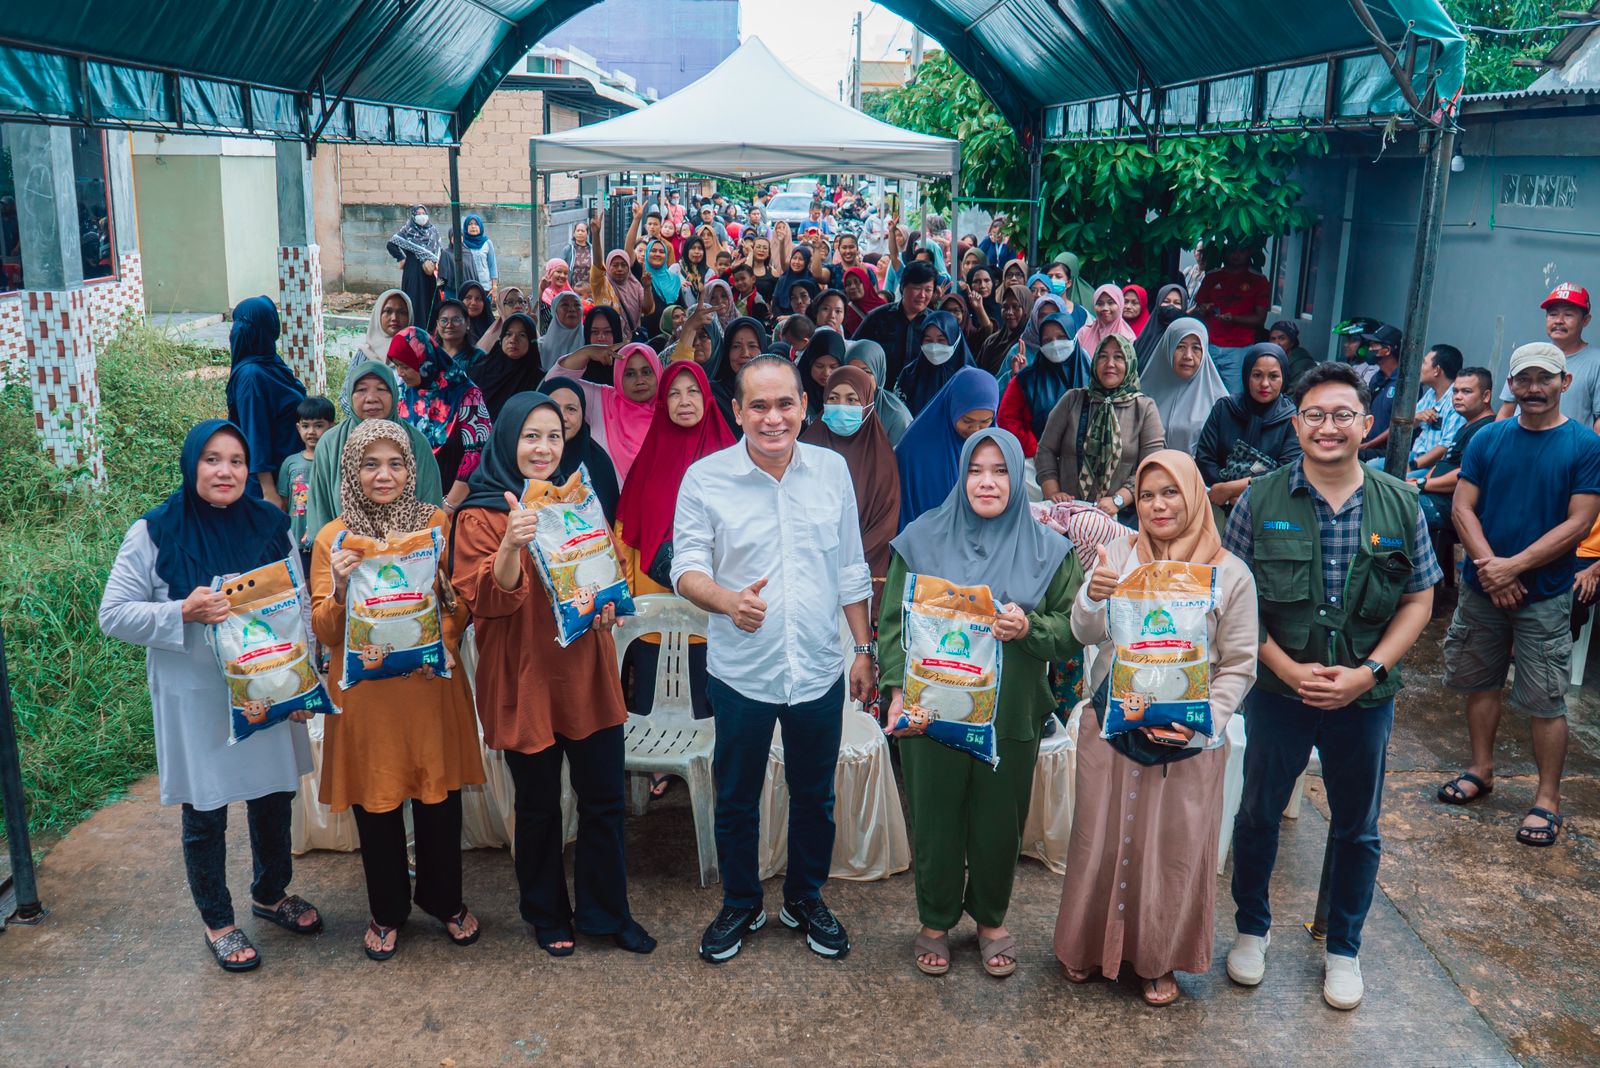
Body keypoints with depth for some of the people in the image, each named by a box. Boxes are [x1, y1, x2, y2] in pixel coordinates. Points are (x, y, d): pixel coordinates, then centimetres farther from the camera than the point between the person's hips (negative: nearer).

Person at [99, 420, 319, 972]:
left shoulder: (270, 524, 0)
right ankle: (217, 921, 31)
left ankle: (271, 893, 41)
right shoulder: (155, 532, -10)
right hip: (195, 700, -3)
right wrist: (183, 612, -24)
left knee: (274, 798, 16)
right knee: (205, 816, 9)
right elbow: (113, 615, -8)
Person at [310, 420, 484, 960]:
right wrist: (340, 588, -20)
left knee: (440, 796, 8)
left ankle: (445, 901, 31)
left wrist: (443, 641, -12)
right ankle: (387, 912, 30)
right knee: (376, 802, 9)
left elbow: (460, 601, 7)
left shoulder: (435, 522, 2)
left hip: (432, 684, 1)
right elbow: (324, 632, -1)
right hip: (365, 692, 0)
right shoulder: (333, 538, 1)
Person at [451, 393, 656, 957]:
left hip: (588, 672, 4)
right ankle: (547, 915, 29)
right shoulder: (481, 515, -6)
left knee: (604, 799, 8)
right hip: (525, 679, -4)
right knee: (539, 806, 9)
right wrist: (511, 543, -33)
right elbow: (489, 599, -15)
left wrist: (609, 605, -2)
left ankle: (606, 911, 25)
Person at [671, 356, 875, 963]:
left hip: (818, 670, 2)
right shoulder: (704, 478, -8)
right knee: (736, 799, 14)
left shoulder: (832, 470, 0)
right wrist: (729, 600, -29)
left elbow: (851, 569, 7)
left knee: (814, 796, 16)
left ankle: (805, 900, 39)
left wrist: (863, 648, 8)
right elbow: (686, 568, -9)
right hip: (741, 672, -2)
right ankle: (741, 905, 36)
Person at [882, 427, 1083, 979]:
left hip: (1011, 716, 1)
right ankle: (935, 922, 30)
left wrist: (1030, 628, -18)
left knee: (999, 824, 11)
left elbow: (1074, 630, 2)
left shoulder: (1048, 550, 3)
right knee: (936, 822, 8)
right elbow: (893, 622, 0)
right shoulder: (922, 539, 1)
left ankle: (991, 919, 35)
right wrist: (899, 690, -12)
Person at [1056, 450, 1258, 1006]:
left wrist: (1203, 722, -17)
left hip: (1187, 737, -1)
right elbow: (1085, 635, -5)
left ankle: (1159, 959, 32)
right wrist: (1093, 595, -27)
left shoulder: (1229, 573, -5)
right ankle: (1088, 945, 34)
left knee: (1174, 849, 10)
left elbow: (1239, 665, -2)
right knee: (1101, 839, 12)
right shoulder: (1118, 553, -1)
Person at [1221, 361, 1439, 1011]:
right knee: (1258, 815, 14)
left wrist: (1368, 671, -12)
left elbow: (1418, 600, 1)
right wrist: (1287, 667, -15)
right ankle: (1252, 927, 37)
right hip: (1278, 690, -1)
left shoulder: (1399, 505, -3)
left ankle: (1344, 948, 36)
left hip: (1365, 696, 1)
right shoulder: (1261, 500, -7)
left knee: (1357, 829, 15)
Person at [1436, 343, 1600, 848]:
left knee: (1545, 700, 1)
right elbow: (1463, 508, -1)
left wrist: (1515, 566, -18)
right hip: (1481, 588, 4)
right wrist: (1489, 567, -15)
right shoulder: (1488, 439, 2)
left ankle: (1548, 800, 13)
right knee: (1480, 682, 15)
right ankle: (1481, 770, 32)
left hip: (1544, 595, -3)